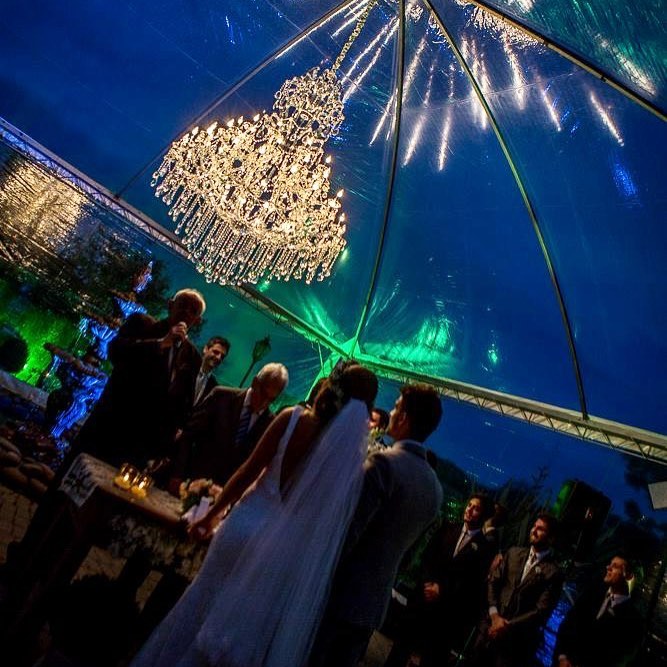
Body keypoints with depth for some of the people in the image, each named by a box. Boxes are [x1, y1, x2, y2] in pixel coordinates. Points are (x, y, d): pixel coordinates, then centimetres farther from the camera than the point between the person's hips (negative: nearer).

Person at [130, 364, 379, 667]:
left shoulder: (293, 417, -12)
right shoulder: (352, 453, -13)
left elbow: (248, 471, -7)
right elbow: (332, 515, -5)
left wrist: (213, 514, 4)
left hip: (250, 521, 0)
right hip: (286, 544, 0)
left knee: (209, 600, 22)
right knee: (251, 618, 22)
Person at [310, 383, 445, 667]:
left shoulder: (384, 463, -18)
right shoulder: (435, 488, 6)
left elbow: (346, 532, -21)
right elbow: (399, 542, 12)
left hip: (338, 597, -7)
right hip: (375, 605, 7)